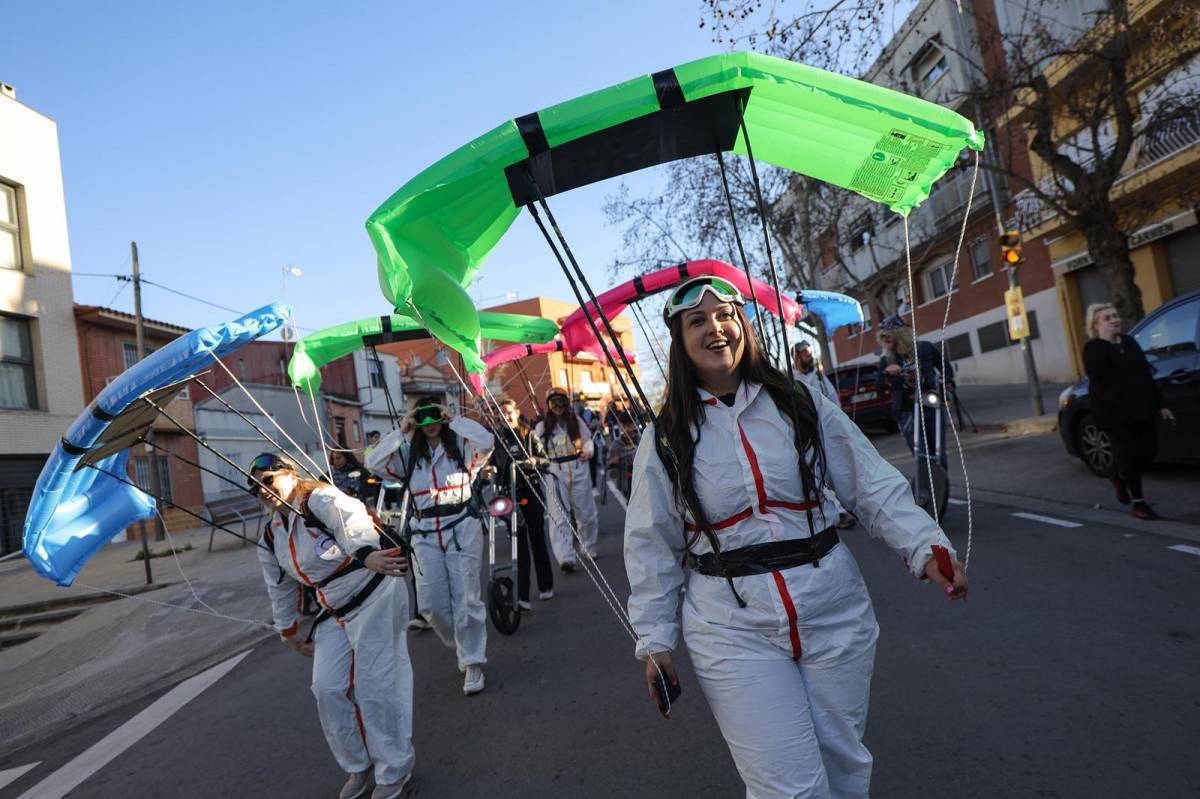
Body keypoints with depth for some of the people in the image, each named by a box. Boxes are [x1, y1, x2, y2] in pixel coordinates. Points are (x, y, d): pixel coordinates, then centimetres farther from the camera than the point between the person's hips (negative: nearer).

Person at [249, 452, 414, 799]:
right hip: (335, 614, 8)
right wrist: (288, 632, 29)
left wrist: (367, 555, -56)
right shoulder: (271, 537, 11)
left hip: (375, 595, -8)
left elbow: (355, 527, -36)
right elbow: (281, 588, 23)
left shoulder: (319, 498, -16)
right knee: (328, 689, 5)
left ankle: (394, 771, 13)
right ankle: (358, 766, 27)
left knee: (375, 686, -7)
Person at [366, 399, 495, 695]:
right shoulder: (407, 454, 9)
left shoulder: (461, 446, 1)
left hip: (462, 529, -3)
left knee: (466, 599, -4)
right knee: (431, 604, 3)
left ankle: (473, 665, 8)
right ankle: (463, 647, 29)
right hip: (425, 535, 3)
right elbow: (373, 463, -5)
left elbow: (487, 441, -19)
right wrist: (401, 431, -5)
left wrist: (454, 420, -9)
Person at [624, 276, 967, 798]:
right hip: (733, 629, -2)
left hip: (833, 612, 2)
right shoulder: (664, 438, -1)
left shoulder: (802, 404, 1)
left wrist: (925, 546, -15)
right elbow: (652, 546, 3)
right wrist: (655, 638, 3)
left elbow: (875, 486, 0)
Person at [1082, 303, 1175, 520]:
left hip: (1140, 409, 6)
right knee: (1130, 454, -4)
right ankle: (1138, 503, 9)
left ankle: (1120, 478, 34)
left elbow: (1146, 374, 16)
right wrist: (1106, 341, -24)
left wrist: (1160, 404, 14)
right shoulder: (1093, 348, -8)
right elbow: (1097, 373, -27)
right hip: (1114, 412, -6)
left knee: (1149, 451, 7)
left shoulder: (1129, 342, 11)